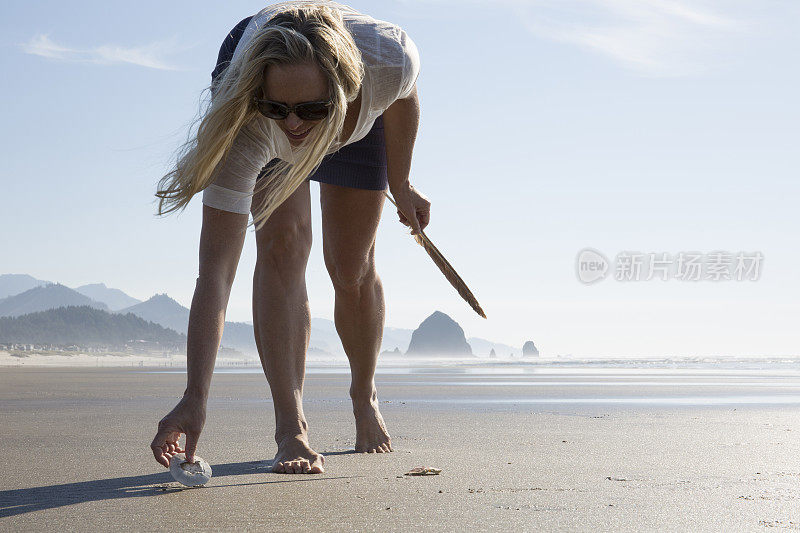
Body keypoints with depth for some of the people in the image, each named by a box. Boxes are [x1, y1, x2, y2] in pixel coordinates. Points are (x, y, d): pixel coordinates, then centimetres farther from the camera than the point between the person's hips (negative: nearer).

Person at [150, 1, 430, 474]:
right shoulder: (241, 129, -45)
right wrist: (195, 398, -53)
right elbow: (215, 271, -47)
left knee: (353, 270, 4)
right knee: (282, 244, -24)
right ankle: (292, 428, -19)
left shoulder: (389, 58, -43)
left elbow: (404, 97, -14)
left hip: (360, 126, 2)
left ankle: (365, 398, 31)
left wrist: (401, 186, -1)